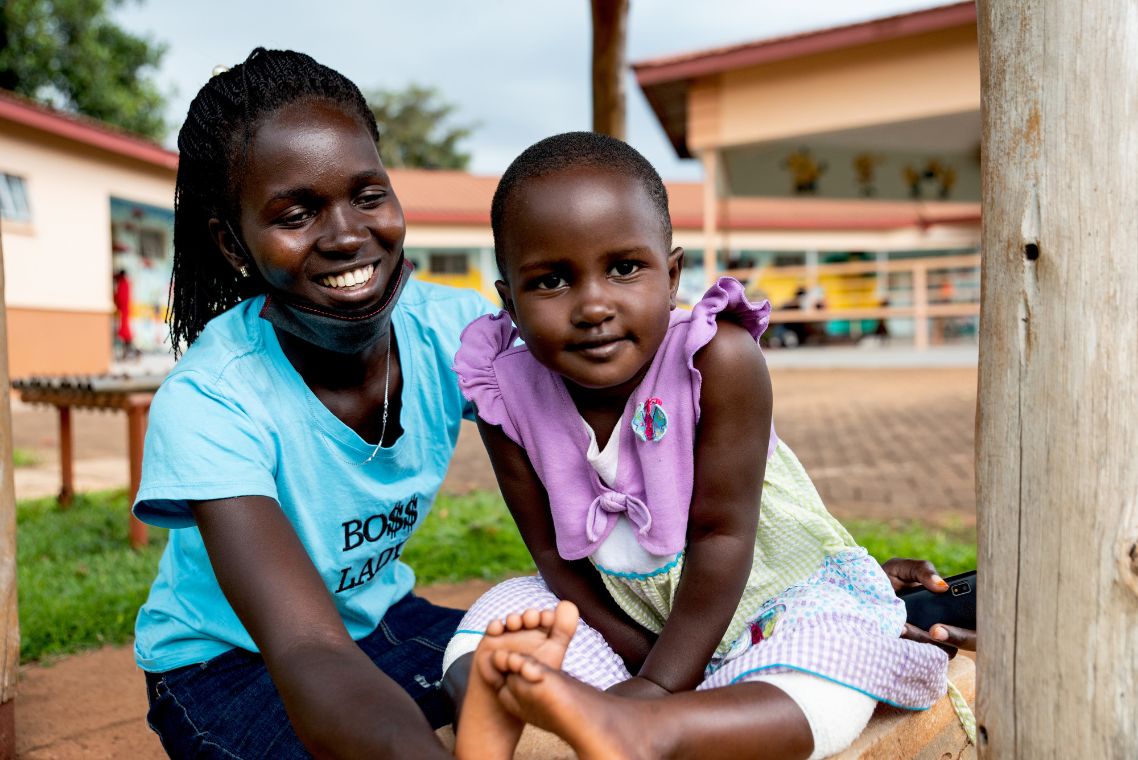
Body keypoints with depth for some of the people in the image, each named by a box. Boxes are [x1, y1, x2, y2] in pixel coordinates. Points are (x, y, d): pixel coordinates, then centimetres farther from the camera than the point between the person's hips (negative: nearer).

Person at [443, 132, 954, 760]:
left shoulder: (719, 357, -29)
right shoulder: (507, 398, -17)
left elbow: (721, 534, -25)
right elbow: (553, 552, -9)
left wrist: (658, 685, -24)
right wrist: (639, 655, -16)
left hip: (765, 592, -3)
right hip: (628, 612, 4)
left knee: (825, 697, -31)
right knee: (500, 612, -12)